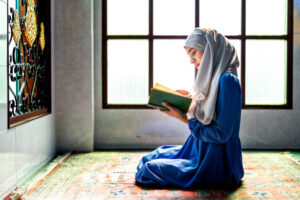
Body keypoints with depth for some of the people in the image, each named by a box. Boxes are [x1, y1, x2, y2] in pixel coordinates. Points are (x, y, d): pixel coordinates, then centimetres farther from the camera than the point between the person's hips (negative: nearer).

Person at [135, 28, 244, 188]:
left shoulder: (227, 80, -22)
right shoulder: (213, 78, 8)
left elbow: (221, 134, -24)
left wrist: (185, 119, -19)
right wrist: (192, 100, 4)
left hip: (215, 164, -9)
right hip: (201, 151, 10)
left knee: (150, 169, -7)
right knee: (150, 158, 18)